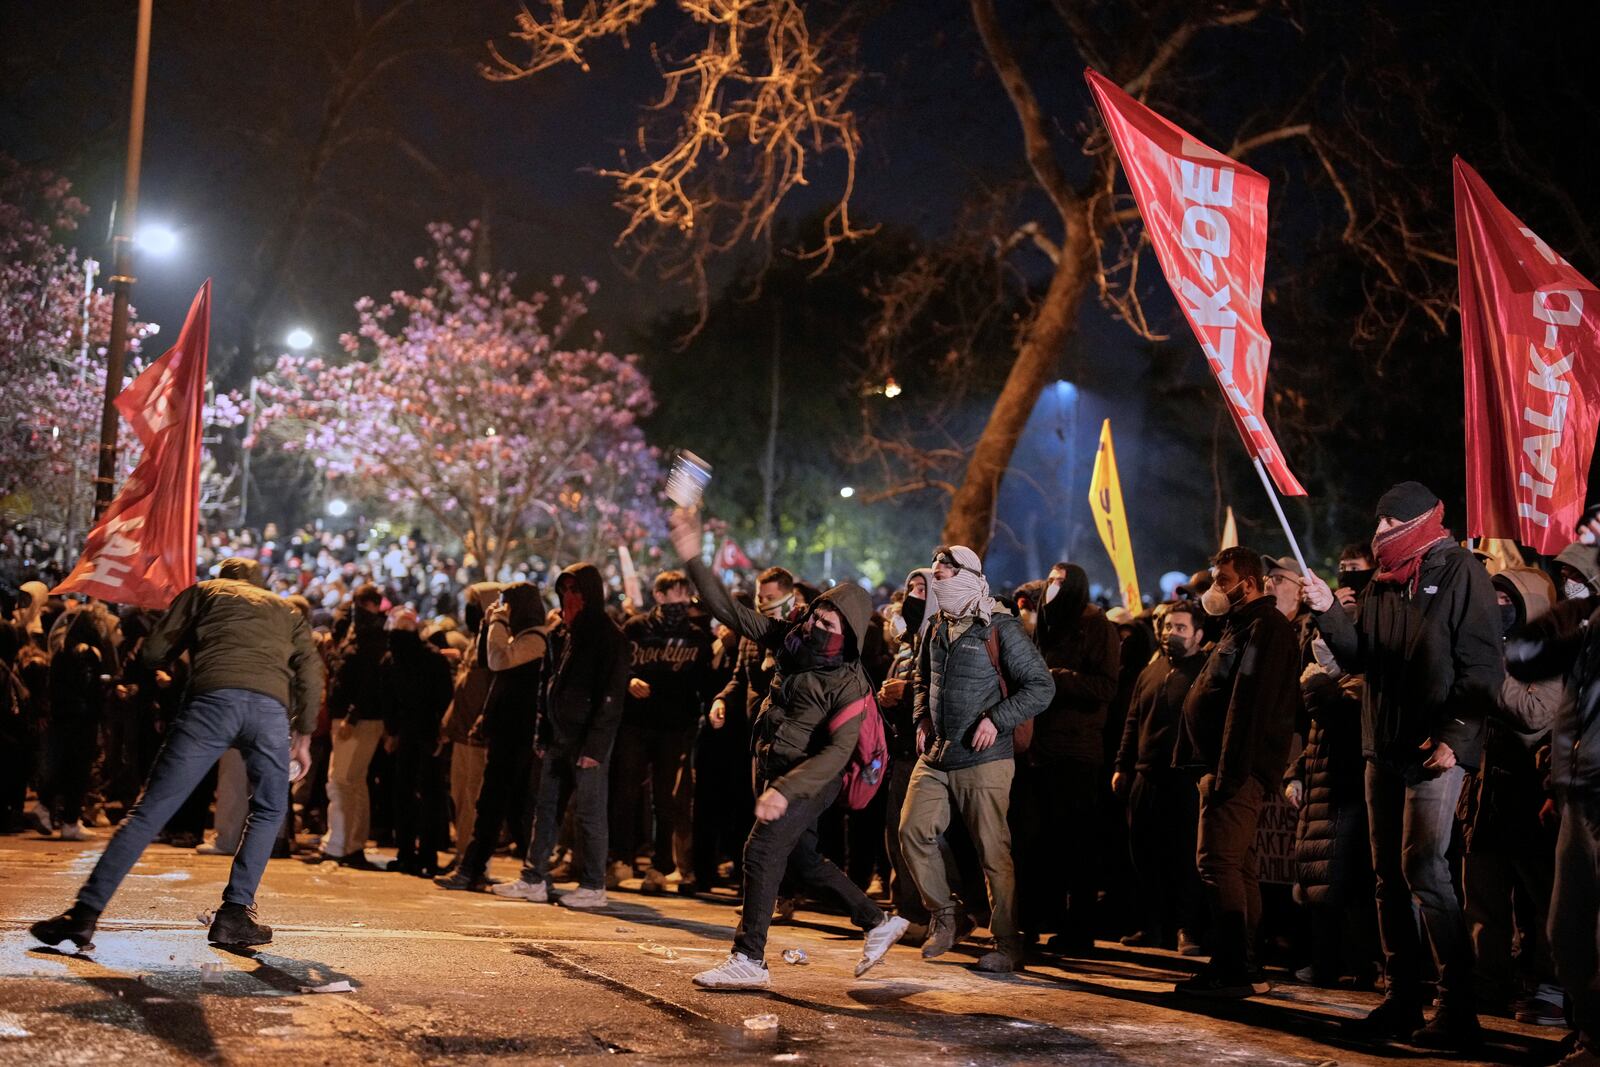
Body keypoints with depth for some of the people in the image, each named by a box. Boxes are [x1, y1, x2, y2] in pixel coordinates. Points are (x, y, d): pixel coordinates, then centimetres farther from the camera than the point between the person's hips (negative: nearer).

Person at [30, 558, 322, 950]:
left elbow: (153, 652, 20)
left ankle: (85, 914, -9)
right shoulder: (285, 610, 34)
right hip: (271, 707, 1)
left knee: (150, 810, -3)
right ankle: (234, 914, 9)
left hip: (213, 698, -1)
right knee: (268, 811, 21)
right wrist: (303, 735, 22)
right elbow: (310, 670, 18)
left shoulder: (203, 592, 29)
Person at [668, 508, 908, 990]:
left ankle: (749, 961, -11)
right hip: (774, 772, 8)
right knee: (802, 861, 16)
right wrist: (693, 559, -7)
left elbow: (837, 752, -26)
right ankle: (879, 923, 29)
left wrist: (785, 790, -36)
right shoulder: (792, 639, 1)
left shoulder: (849, 684, -18)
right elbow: (729, 611, 2)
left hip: (808, 778, -8)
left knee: (761, 851, -15)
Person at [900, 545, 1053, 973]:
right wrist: (922, 718, 11)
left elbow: (1041, 686, -12)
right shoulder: (938, 629, 11)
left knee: (993, 851, -4)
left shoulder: (1000, 629, -11)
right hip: (935, 757, 7)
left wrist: (997, 719, -19)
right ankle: (942, 916, 19)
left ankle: (1008, 945, 4)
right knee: (913, 832, 1)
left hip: (983, 760, -7)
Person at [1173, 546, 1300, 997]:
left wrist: (1230, 770, -26)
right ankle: (1238, 967, 17)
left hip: (1239, 768, -11)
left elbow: (1251, 704, -22)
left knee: (1218, 862, -14)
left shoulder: (1265, 627, -12)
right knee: (1237, 866, 12)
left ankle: (1231, 971, -13)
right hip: (1224, 766, 11)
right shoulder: (1240, 626, 22)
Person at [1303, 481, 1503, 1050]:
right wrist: (1329, 613, -4)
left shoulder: (1459, 572, -6)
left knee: (1423, 869, -12)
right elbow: (1359, 657, 13)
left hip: (1436, 748, -7)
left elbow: (1481, 663, -12)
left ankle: (1457, 1007, -6)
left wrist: (1454, 735, -18)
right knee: (1389, 874, 9)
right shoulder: (1383, 583, 15)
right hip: (1384, 747, 8)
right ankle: (1401, 999, 16)